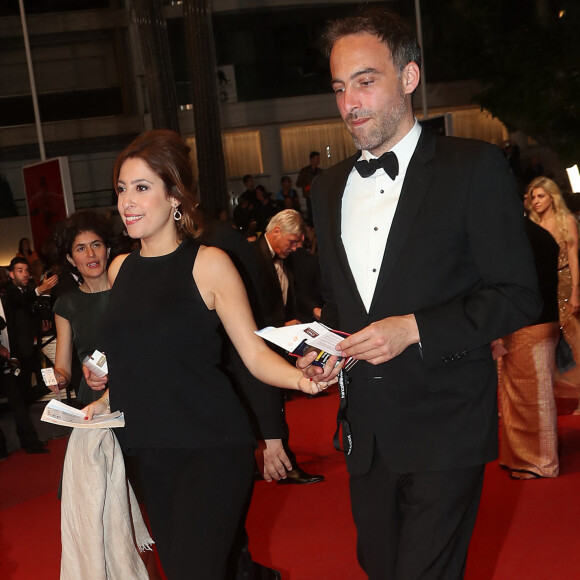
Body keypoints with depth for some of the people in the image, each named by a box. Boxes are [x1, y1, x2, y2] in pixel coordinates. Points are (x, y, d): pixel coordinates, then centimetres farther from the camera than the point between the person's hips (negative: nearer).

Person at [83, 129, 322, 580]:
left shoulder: (208, 264, -8)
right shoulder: (120, 268, 9)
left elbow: (254, 353, -11)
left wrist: (301, 378, -29)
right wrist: (109, 398, 9)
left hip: (212, 447, -6)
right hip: (152, 453, 6)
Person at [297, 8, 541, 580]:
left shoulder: (475, 167, -7)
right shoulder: (328, 188, 11)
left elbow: (518, 295, -10)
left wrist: (414, 328, -20)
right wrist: (322, 351, -1)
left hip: (445, 431, -5)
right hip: (366, 432, 6)